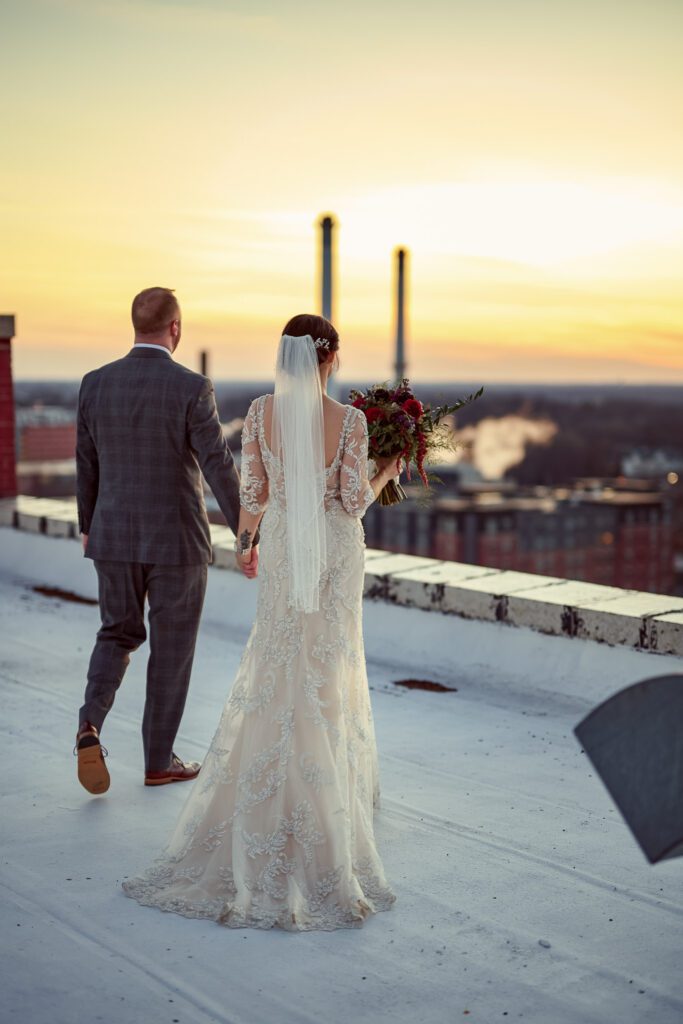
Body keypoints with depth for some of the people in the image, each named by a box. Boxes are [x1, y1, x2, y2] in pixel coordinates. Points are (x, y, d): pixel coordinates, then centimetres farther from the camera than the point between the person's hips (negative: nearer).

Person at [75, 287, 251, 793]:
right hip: (177, 540, -4)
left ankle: (91, 724, -4)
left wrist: (88, 526, 21)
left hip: (114, 535, 4)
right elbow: (221, 468, -16)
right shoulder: (192, 387, -15)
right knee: (172, 649, 10)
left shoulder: (96, 384, -2)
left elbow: (86, 463, 7)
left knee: (118, 633, 19)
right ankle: (159, 761, 18)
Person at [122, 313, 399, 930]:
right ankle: (336, 783, 18)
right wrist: (386, 474, 10)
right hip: (335, 552, -2)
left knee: (276, 665, 11)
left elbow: (253, 491, -2)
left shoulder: (261, 412, -7)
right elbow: (355, 501, -11)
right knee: (331, 661, 10)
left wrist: (245, 541, 15)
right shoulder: (349, 420, -14)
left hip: (281, 545, 2)